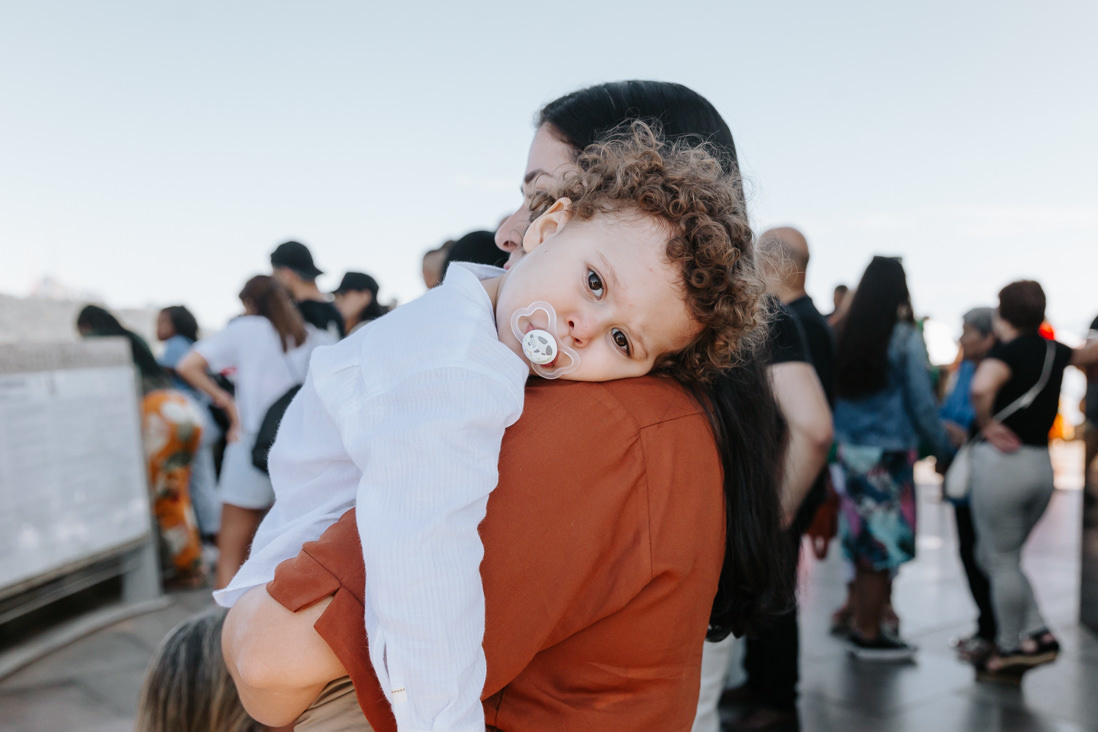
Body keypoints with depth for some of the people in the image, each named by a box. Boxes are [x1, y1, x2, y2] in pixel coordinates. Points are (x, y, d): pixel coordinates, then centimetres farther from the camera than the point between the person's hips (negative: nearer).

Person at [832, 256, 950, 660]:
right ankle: (869, 637, 14)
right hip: (889, 454, -5)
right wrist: (941, 445, 7)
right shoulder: (905, 339, -9)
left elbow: (832, 394, 7)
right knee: (883, 546, 4)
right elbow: (922, 402, -6)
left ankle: (862, 627, 25)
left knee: (863, 542, 15)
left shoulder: (844, 334, 2)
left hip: (850, 449, 5)